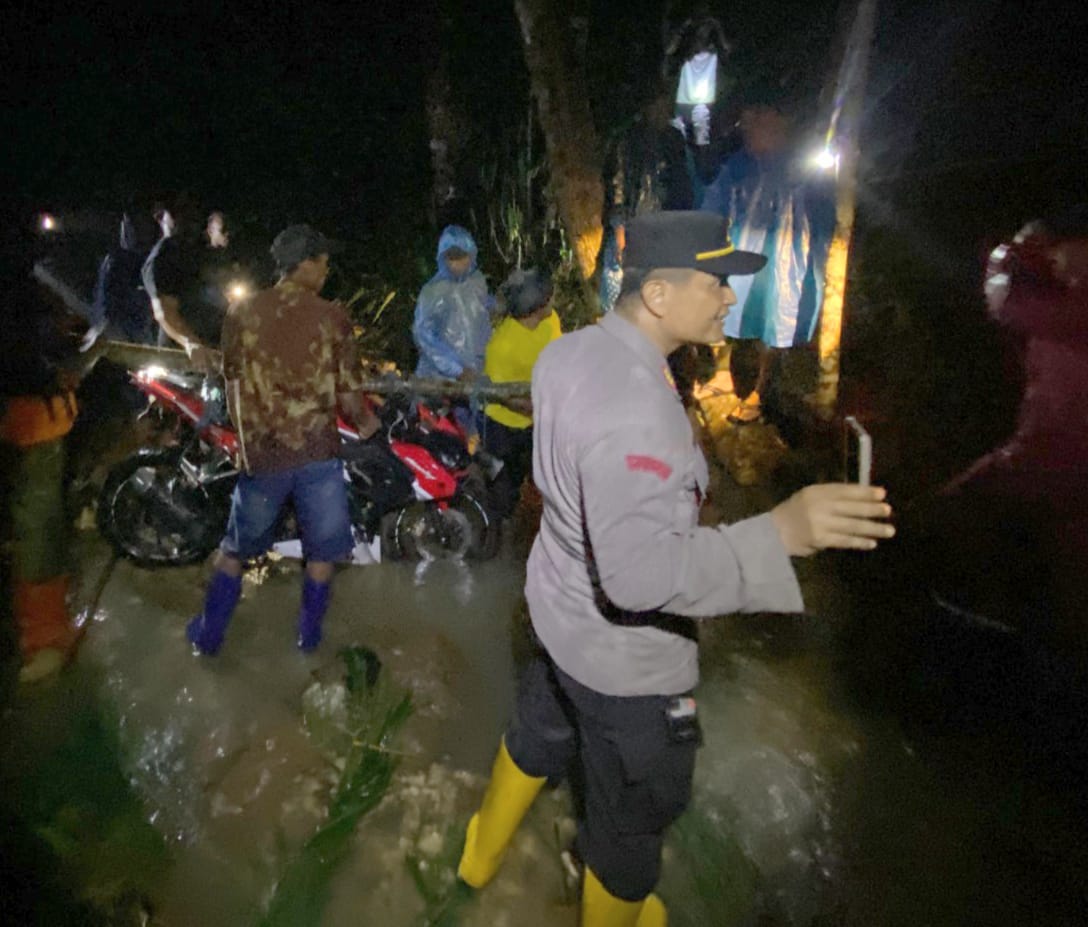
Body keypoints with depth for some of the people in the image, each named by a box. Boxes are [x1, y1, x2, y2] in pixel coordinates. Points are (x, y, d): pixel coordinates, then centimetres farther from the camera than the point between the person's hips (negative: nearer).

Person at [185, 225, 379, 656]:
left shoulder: (242, 313, 0)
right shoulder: (333, 318, -6)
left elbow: (232, 382, 6)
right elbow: (348, 391, -5)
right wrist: (365, 420, 16)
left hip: (261, 453, 2)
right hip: (317, 450, -2)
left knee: (236, 547, 21)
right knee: (321, 550, 18)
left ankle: (209, 633, 32)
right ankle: (309, 632, 30)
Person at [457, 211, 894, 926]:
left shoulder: (568, 352, -6)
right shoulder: (638, 410, -35)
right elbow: (639, 573, -40)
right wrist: (780, 532, -44)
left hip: (561, 614, 9)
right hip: (625, 656, -9)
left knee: (537, 738, 34)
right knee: (633, 814, 20)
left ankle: (483, 853, 61)